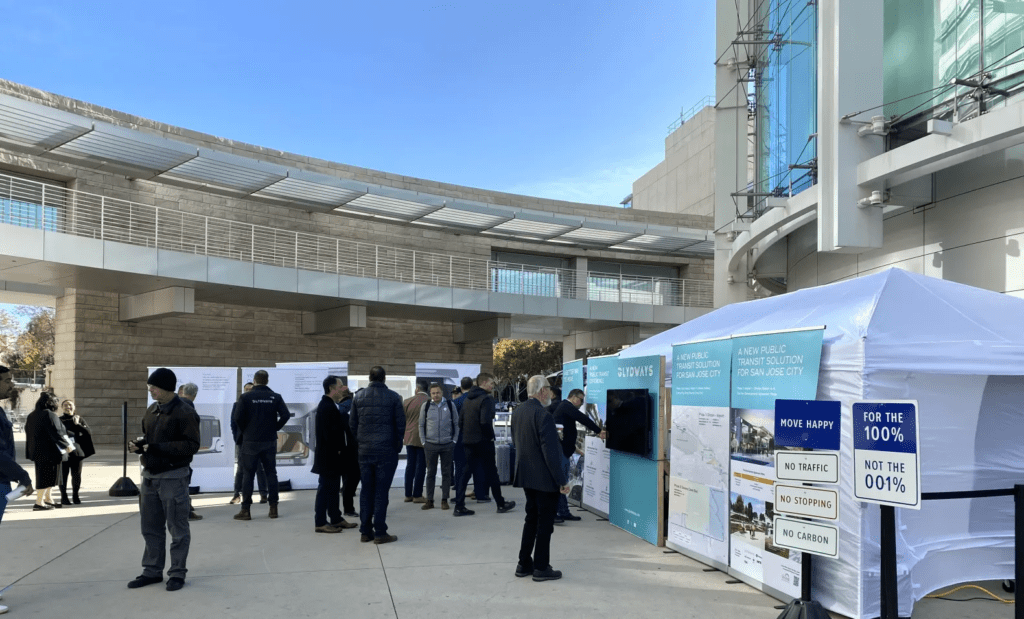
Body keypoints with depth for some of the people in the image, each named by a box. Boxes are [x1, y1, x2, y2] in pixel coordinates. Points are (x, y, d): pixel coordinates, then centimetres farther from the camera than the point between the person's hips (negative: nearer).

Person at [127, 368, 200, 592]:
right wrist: (138, 444, -1)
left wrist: (158, 448, -23)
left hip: (173, 477, -7)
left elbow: (192, 445, -17)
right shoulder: (151, 410, 10)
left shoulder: (184, 412, -13)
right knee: (150, 528, 16)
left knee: (178, 529, 3)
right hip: (149, 476, 8)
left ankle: (177, 573, 14)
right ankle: (152, 571, 28)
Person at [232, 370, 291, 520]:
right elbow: (286, 415, -9)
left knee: (248, 474, 5)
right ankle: (273, 508, 10)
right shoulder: (275, 397, -1)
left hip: (250, 441, -2)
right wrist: (275, 428, 3)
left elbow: (237, 418, -12)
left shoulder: (246, 397, -7)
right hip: (270, 441, 2)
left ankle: (245, 510, 5)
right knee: (271, 473, 9)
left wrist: (244, 431, 5)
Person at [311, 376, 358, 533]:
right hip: (328, 456, -10)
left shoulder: (330, 405, 15)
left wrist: (340, 449, 13)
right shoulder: (326, 407, -18)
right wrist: (337, 449, -18)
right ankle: (320, 523, 3)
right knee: (325, 488, -3)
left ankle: (336, 519, 23)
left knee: (333, 488, 15)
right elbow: (328, 432, -24)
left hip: (332, 456, 10)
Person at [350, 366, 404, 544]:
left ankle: (365, 531, 16)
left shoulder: (358, 396, 4)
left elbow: (352, 424, 7)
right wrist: (397, 445, 7)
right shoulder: (393, 397, -6)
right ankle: (380, 533, 3)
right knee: (381, 492, 0)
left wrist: (359, 443, 15)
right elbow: (400, 424, -5)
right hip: (386, 451, -3)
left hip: (364, 451, 4)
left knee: (366, 491, 11)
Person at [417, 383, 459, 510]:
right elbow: (421, 425, 8)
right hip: (430, 445, 0)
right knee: (430, 473, 6)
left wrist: (454, 440, 1)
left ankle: (444, 500, 14)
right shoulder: (426, 406, 1)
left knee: (446, 472, 5)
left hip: (447, 444, 0)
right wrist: (423, 442, 2)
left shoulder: (450, 405, 1)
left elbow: (456, 423, 7)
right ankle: (429, 500, 13)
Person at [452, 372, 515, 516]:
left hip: (468, 441, 7)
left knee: (465, 472, 7)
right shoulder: (486, 399, -14)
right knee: (491, 472, 6)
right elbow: (485, 421, -25)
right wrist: (491, 435, -11)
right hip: (483, 441, -7)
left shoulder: (468, 399, 12)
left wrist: (466, 434, 16)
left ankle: (459, 507, 4)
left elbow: (460, 420, 14)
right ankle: (501, 504, 18)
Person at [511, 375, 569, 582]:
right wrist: (562, 480, -17)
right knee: (545, 522, 4)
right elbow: (551, 452, -23)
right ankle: (541, 568, 12)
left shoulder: (517, 411, 4)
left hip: (526, 475, 8)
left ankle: (524, 564, 24)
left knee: (531, 519, 18)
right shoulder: (543, 415, -22)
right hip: (544, 478, -8)